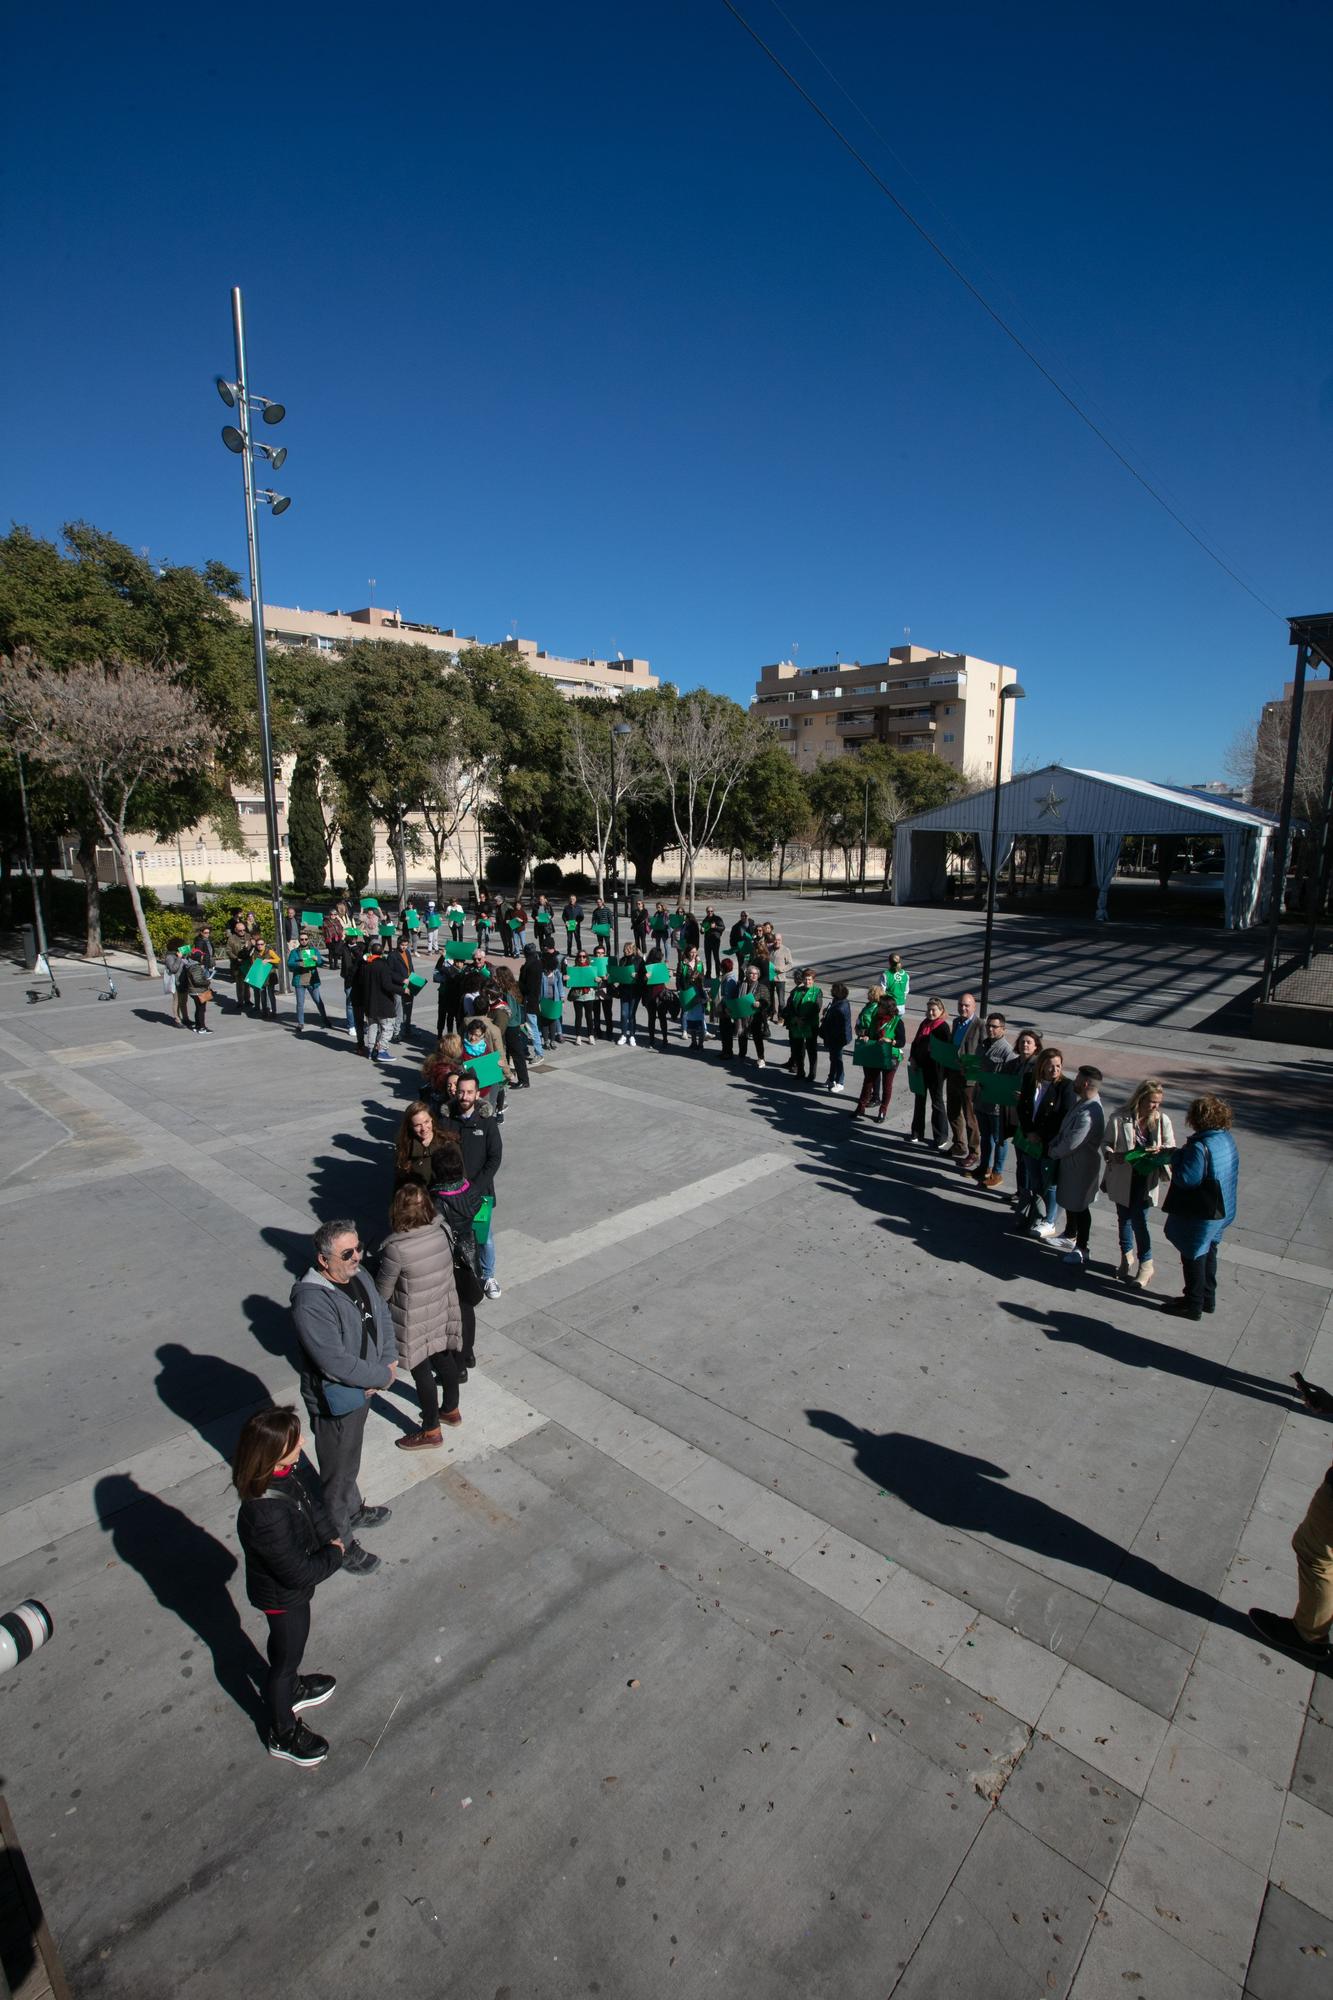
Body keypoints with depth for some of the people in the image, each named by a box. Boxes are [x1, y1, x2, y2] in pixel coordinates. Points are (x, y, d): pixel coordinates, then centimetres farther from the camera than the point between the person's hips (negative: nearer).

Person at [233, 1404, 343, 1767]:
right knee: (286, 1656, 20)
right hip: (282, 1597, -7)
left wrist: (330, 1538, -12)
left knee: (290, 1648, 32)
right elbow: (299, 1573, -33)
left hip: (292, 1587, 7)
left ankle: (291, 1689, 60)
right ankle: (283, 1736, 46)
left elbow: (313, 1503, -1)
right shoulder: (267, 1513, -44)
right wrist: (335, 1555, -17)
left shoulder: (288, 1471, -20)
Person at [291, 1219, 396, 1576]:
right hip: (335, 1402, -8)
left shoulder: (357, 1276, -7)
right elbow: (337, 1363, -34)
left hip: (362, 1389, 8)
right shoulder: (311, 1302, -34)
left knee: (350, 1459, 30)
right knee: (339, 1473, 14)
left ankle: (354, 1510, 53)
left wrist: (388, 1362, -8)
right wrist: (383, 1376, -21)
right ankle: (341, 1543, 35)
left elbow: (382, 1316, 5)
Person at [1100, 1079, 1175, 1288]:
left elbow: (1171, 1149, 2)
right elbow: (1106, 1143, -1)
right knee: (1124, 1218, 15)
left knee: (1139, 1220, -5)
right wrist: (1113, 1155, -20)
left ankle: (1146, 1265, 13)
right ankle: (1127, 1258, 35)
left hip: (1147, 1180, -1)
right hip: (1123, 1179, 1)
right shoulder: (1120, 1119, -10)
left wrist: (1159, 1151, -19)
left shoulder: (1162, 1120, -5)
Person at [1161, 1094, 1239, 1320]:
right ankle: (1208, 1297, 37)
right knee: (1208, 1252, 23)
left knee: (1193, 1257, 6)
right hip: (1221, 1210, 9)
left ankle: (1193, 1305, 18)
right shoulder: (1227, 1139, 0)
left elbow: (1185, 1178, -29)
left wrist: (1177, 1155, -14)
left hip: (1199, 1214, -9)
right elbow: (1235, 1172, 14)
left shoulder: (1200, 1147, -29)